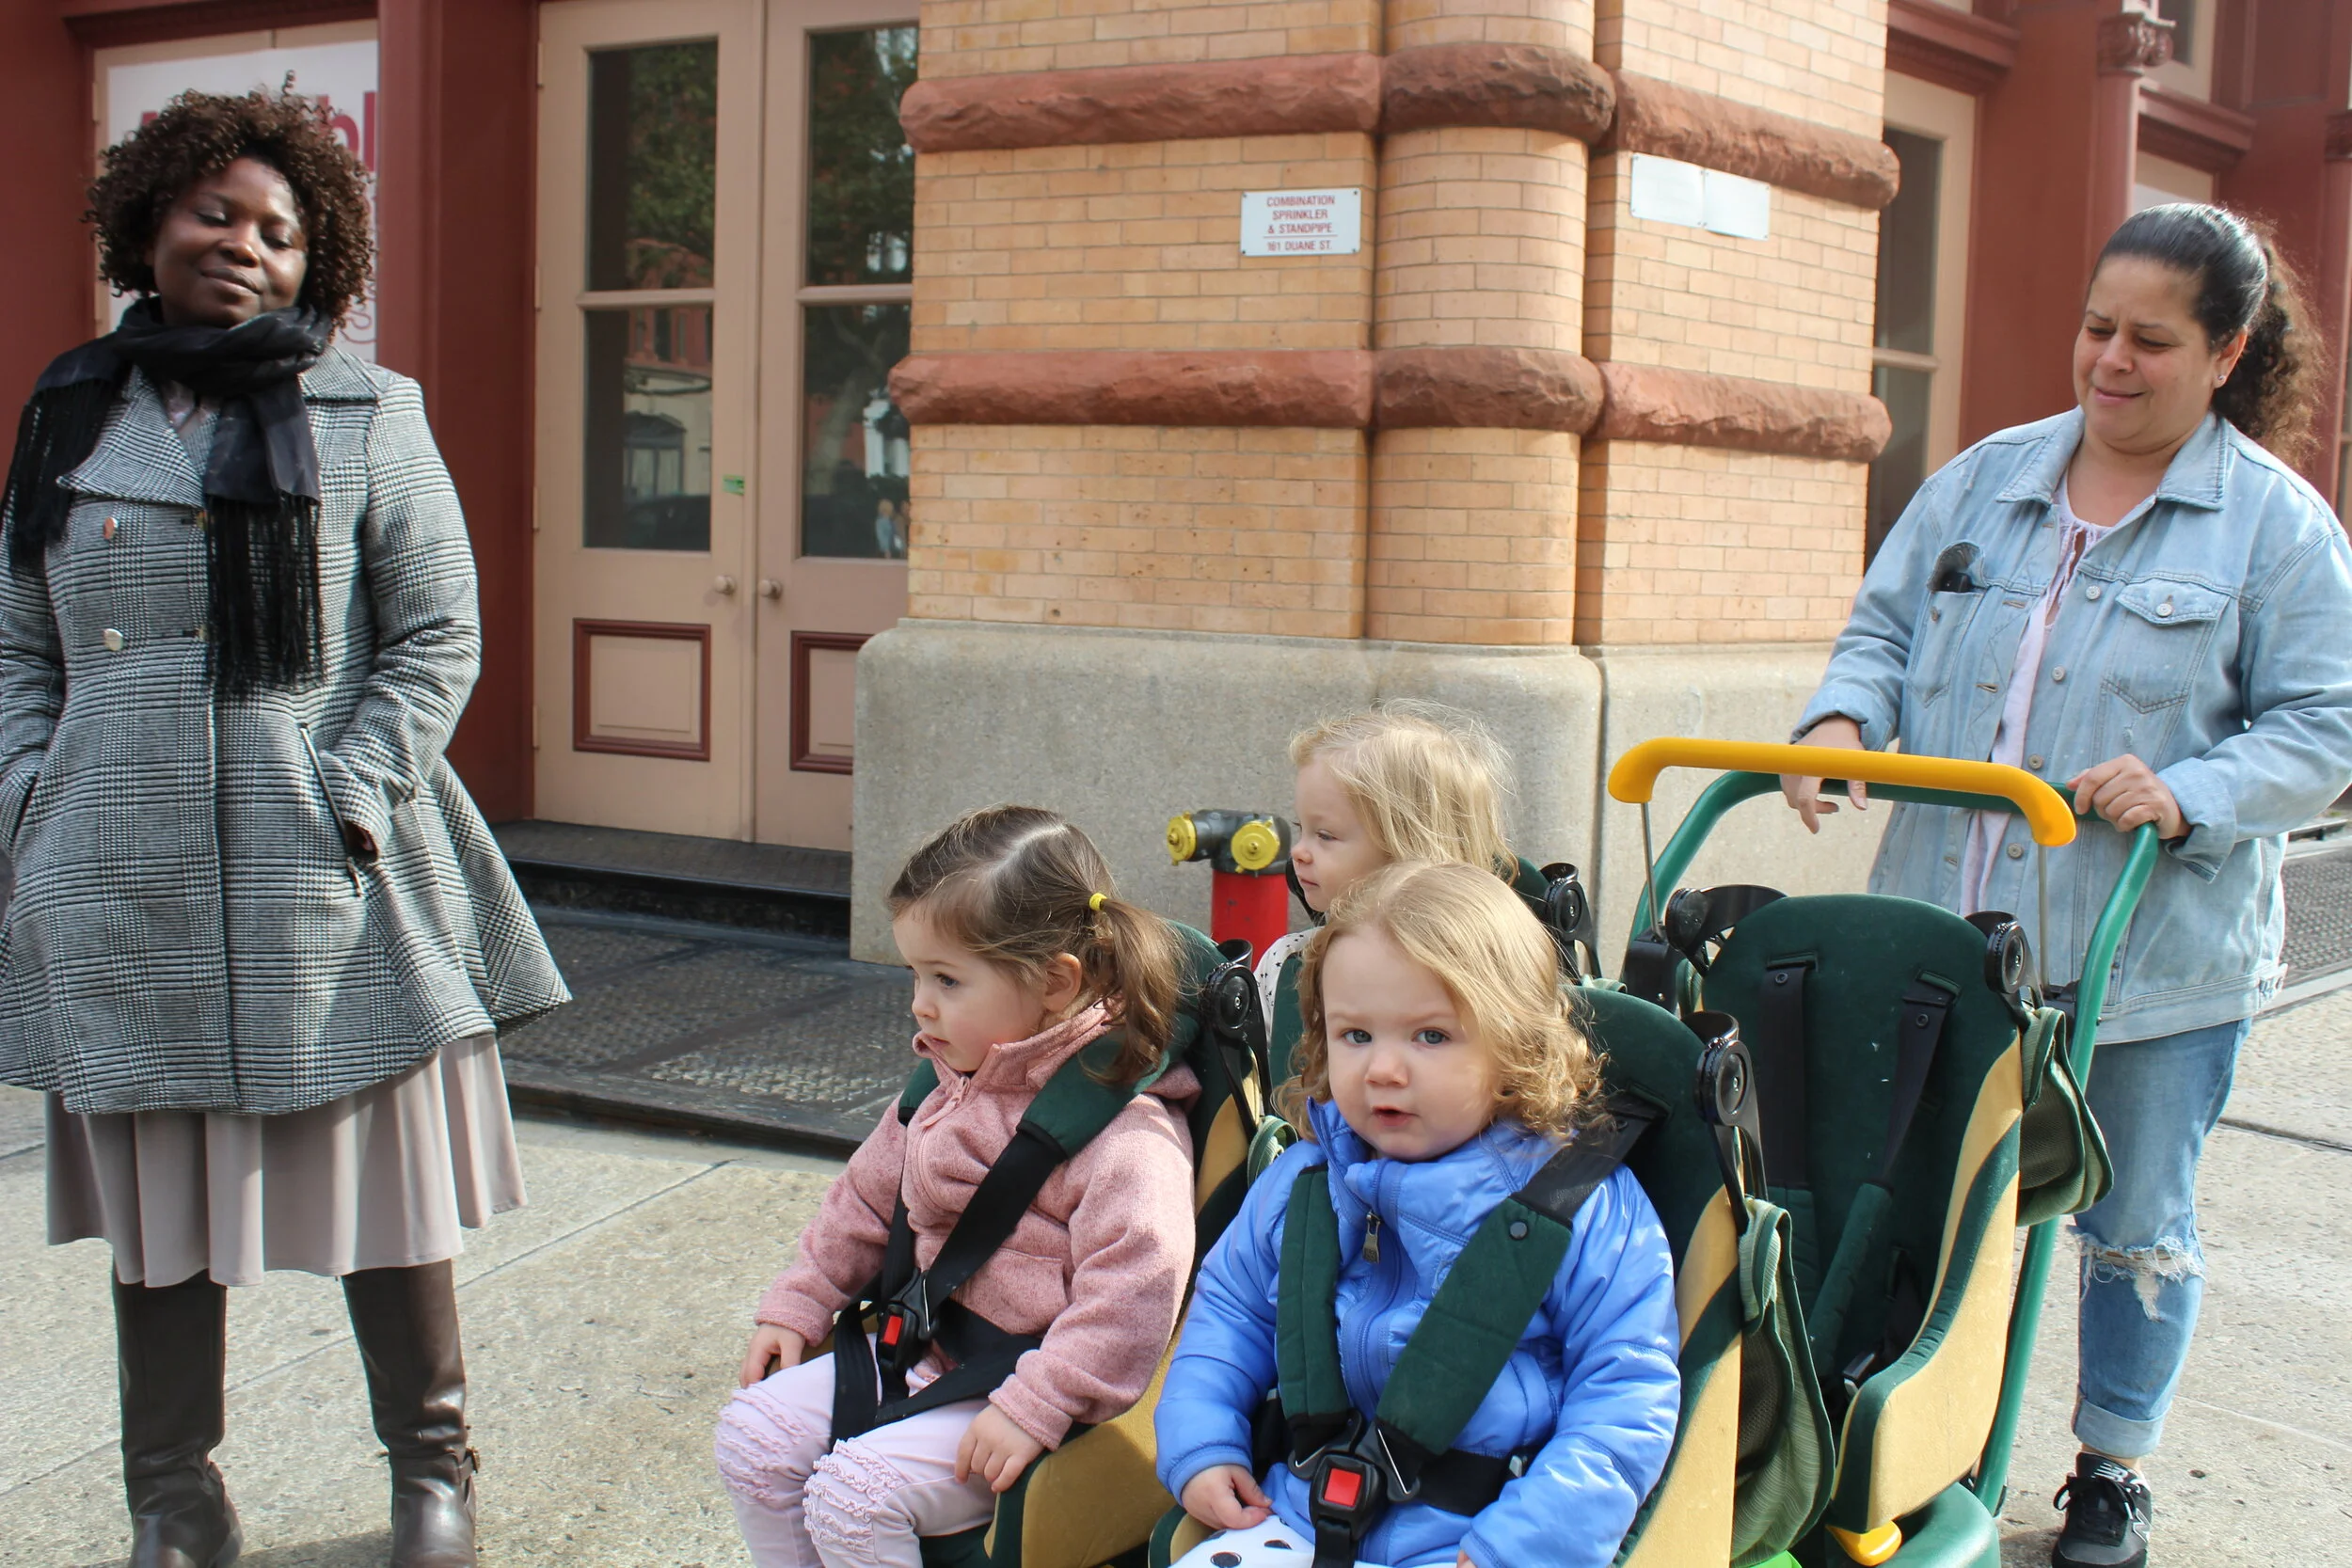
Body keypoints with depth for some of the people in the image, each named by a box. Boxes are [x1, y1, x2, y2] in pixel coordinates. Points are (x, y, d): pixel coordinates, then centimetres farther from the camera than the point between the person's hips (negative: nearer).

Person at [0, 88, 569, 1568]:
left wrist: (348, 796, -10)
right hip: (126, 894, 3)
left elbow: (439, 639, -1)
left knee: (387, 1190, 5)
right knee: (157, 1213, 10)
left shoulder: (369, 418, 3)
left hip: (330, 889, -2)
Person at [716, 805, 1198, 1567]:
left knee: (855, 1491, -23)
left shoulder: (1126, 1130, -21)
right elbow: (866, 1196, 22)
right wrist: (796, 1305, 20)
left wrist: (1034, 1409, -30)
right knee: (753, 1433, 1)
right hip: (919, 1356, 9)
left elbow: (1133, 1290, -29)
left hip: (1022, 1386, -9)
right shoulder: (944, 1089, 8)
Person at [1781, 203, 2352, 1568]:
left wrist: (2186, 796, -23)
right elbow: (1887, 629, 12)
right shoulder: (1986, 480, 8)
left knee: (2136, 1228, 12)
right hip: (1947, 936, 4)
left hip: (2153, 959, -3)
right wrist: (1844, 719, -9)